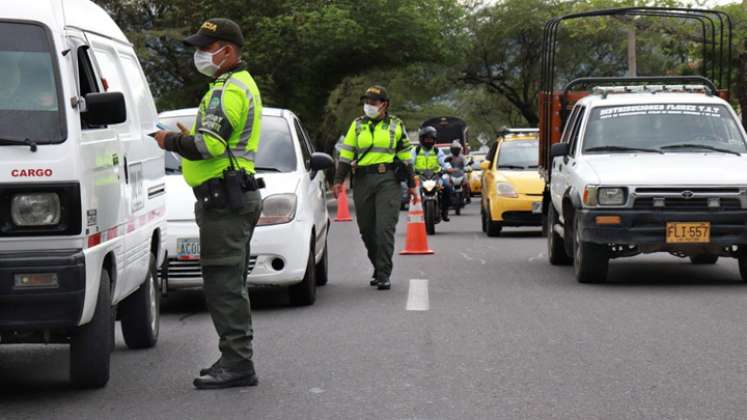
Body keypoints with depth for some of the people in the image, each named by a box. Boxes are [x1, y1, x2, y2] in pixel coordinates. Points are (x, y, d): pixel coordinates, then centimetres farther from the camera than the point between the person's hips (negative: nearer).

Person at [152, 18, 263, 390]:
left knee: (223, 284, -11)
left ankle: (237, 364, -11)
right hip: (239, 196, 11)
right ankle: (236, 360, 22)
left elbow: (208, 144, -24)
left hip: (223, 199, -11)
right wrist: (189, 137, 12)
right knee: (230, 284, 16)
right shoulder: (244, 85, 21)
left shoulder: (228, 90, -14)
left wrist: (171, 142, -9)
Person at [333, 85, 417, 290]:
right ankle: (379, 268, 21)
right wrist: (338, 180, 2)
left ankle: (384, 275, -11)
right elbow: (346, 154, 11)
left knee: (385, 229, -12)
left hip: (387, 181, -3)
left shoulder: (396, 126, 9)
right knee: (367, 230, 6)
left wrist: (411, 185, 10)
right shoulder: (357, 125, 13)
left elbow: (405, 157, 12)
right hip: (362, 181, 3)